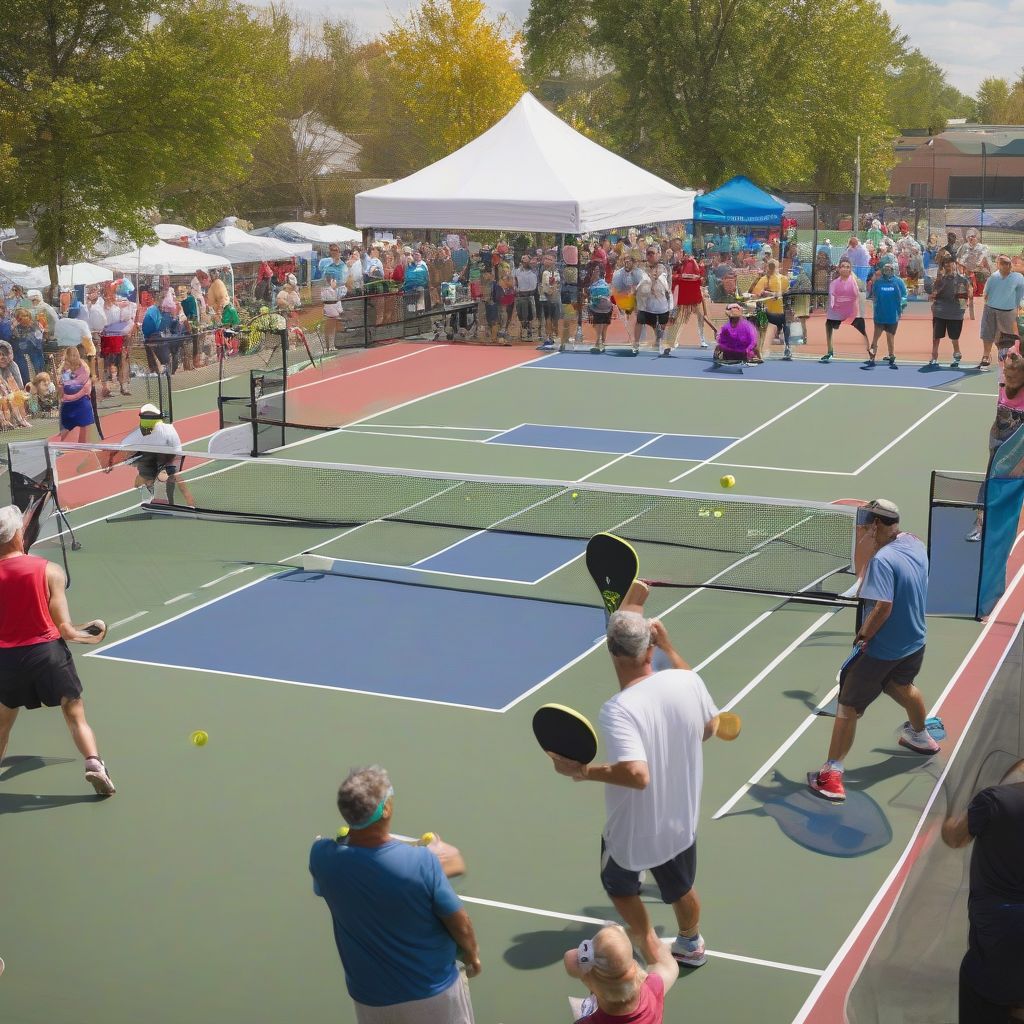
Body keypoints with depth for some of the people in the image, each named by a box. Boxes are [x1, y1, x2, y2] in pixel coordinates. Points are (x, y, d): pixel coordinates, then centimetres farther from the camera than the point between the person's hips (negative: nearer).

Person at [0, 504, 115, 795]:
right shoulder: (50, 571, -7)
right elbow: (64, 628, -6)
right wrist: (91, 636, 12)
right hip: (47, 650, -2)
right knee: (75, 714, 7)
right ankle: (94, 763, -10)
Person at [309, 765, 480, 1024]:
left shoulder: (323, 857, -21)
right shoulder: (422, 860, -28)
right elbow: (461, 926, -15)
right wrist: (472, 954, 7)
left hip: (372, 1002, 3)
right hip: (436, 994, -3)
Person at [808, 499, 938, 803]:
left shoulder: (882, 560, -27)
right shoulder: (917, 545, -2)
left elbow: (882, 607, -31)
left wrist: (863, 635, -18)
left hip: (882, 650, -8)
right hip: (915, 642, 8)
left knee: (848, 706, 0)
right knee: (901, 686, 36)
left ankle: (832, 774, 1)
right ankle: (921, 736, 58)